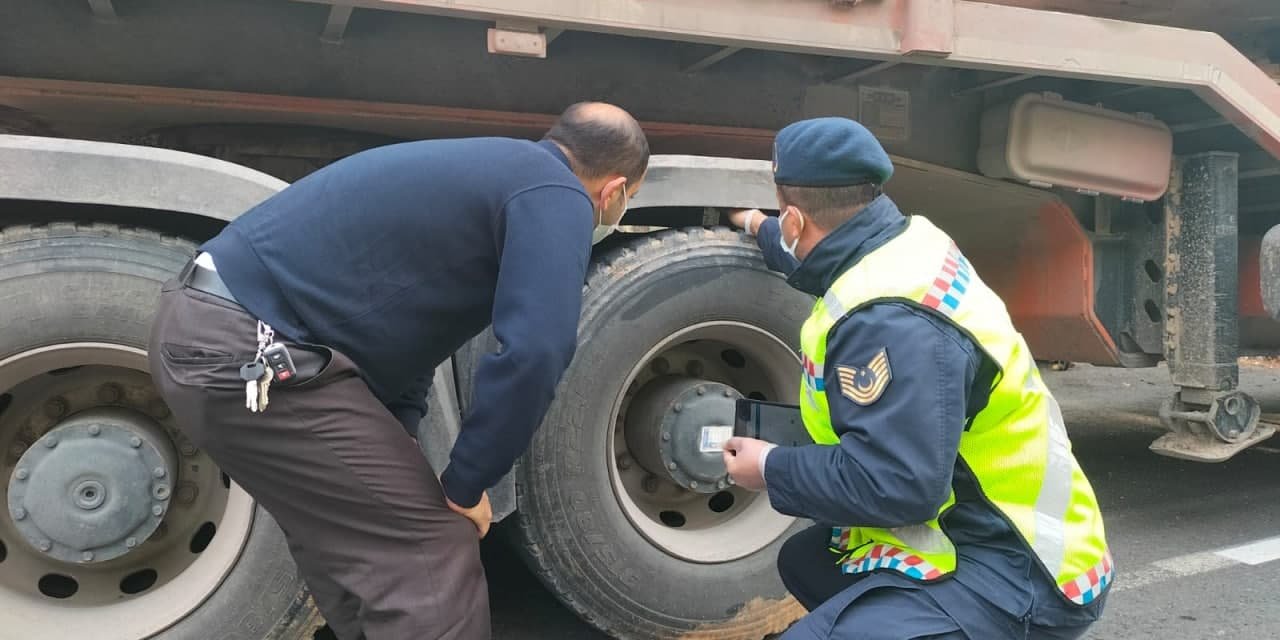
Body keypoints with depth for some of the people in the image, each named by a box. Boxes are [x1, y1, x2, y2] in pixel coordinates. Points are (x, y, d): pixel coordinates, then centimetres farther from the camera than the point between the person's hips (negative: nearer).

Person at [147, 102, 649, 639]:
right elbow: (533, 351, -20)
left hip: (206, 321, 10)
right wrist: (466, 484, -7)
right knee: (432, 560, -4)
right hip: (247, 353, -10)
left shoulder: (492, 169, 21)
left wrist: (393, 445, 17)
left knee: (350, 547, 24)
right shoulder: (555, 193, -8)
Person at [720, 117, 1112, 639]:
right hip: (987, 528, 10)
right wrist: (762, 233, 43)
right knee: (806, 560, 23)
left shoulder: (890, 323, -29)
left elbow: (893, 485, -30)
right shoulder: (906, 241, 2)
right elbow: (825, 257, 26)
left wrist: (772, 469, -14)